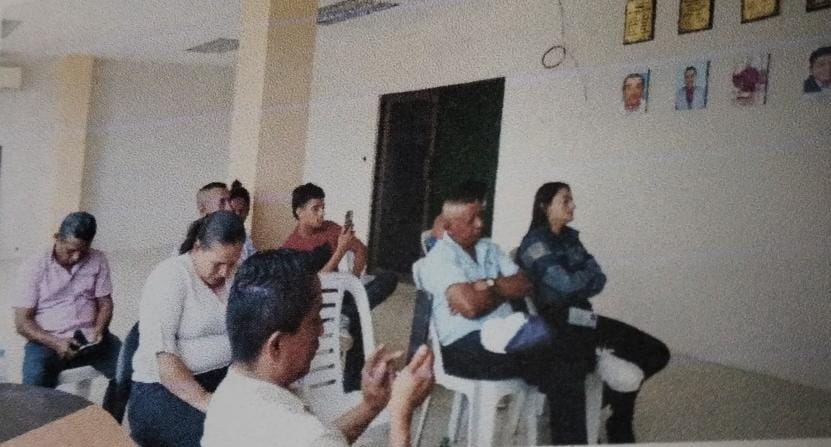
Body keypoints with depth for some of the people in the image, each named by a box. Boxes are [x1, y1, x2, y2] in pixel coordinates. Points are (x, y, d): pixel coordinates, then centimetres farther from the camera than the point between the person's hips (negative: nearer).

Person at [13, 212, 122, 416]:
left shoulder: (98, 261, 2)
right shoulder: (35, 267, -5)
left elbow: (105, 303, 7)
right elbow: (22, 321, -7)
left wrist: (98, 330, -15)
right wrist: (55, 343, -23)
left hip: (89, 336, 2)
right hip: (47, 341, -2)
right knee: (36, 386, -32)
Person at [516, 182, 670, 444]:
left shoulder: (570, 237, 14)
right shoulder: (535, 243, -10)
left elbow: (599, 281, 7)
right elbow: (565, 283, -20)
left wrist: (576, 280, -12)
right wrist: (588, 274, -1)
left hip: (581, 316, 8)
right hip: (557, 322, -8)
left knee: (656, 352, -2)